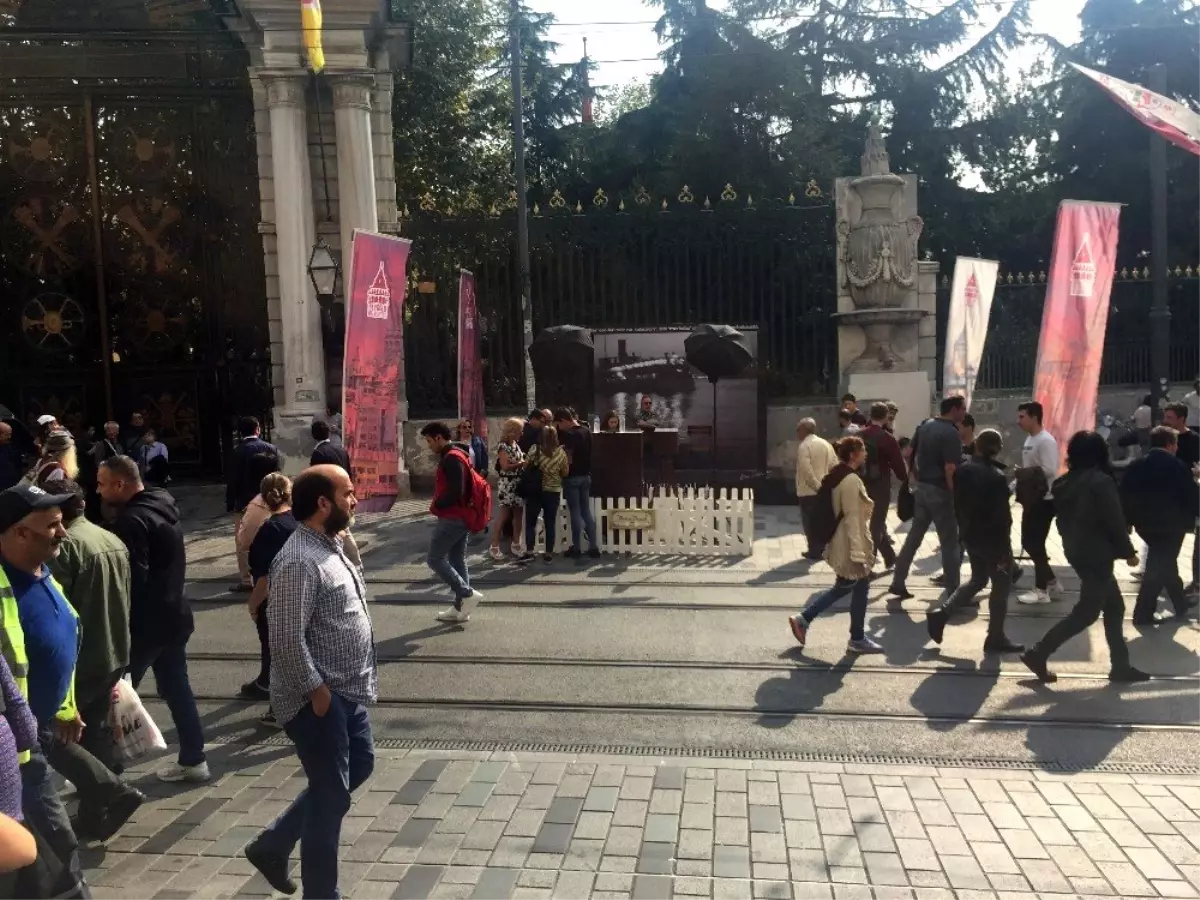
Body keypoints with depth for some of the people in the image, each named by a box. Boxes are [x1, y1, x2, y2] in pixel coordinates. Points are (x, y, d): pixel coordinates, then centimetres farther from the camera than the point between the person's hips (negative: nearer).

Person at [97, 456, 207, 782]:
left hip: (146, 621, -9)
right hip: (172, 614, 9)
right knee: (176, 687, 13)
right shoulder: (162, 508, 10)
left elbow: (132, 578, -23)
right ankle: (193, 760, 19)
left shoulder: (131, 520, -19)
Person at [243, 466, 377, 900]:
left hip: (347, 690, 10)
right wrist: (316, 690, -20)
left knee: (359, 766, 22)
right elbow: (287, 638, -27)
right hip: (319, 697, -10)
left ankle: (272, 844, 33)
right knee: (332, 794, 4)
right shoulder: (299, 560, -24)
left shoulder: (332, 544, 8)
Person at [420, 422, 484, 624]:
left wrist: (436, 505, -11)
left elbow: (455, 491, -25)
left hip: (451, 518, -10)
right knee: (457, 560, 11)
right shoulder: (456, 454, 16)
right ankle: (460, 608, 15)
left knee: (435, 559, -3)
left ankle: (467, 593, -5)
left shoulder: (451, 458, -17)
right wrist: (440, 504, 10)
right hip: (461, 517, 10)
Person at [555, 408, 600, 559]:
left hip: (572, 477, -7)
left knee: (575, 513, -1)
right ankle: (593, 546, 9)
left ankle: (576, 548, 5)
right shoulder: (586, 431, 7)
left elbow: (569, 458, -17)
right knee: (587, 511, 10)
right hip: (586, 475, 7)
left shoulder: (569, 435, -16)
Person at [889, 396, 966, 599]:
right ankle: (953, 591, 7)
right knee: (950, 542, 2)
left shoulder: (925, 425, 8)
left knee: (914, 536, 14)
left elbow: (909, 452, 14)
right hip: (939, 491, -8)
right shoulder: (951, 433, -17)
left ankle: (897, 583, 16)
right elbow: (950, 470, -22)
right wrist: (956, 497, -16)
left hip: (921, 488, 8)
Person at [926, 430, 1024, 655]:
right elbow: (1002, 516, -19)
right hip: (992, 538, -7)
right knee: (1001, 585, 9)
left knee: (978, 580, 23)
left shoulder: (963, 470, 0)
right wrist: (1004, 550, -14)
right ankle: (995, 638, 16)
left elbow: (957, 504, 8)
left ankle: (942, 613, 11)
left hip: (970, 535, 7)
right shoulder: (996, 477, -21)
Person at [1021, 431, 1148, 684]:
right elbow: (1115, 522, -15)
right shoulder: (1101, 482, -17)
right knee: (1087, 612, 0)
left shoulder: (1064, 483, 6)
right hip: (1097, 554, -8)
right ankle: (1038, 653, -1)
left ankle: (1120, 665, 20)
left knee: (1114, 606, 16)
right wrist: (1128, 552, -4)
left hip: (1076, 551, 8)